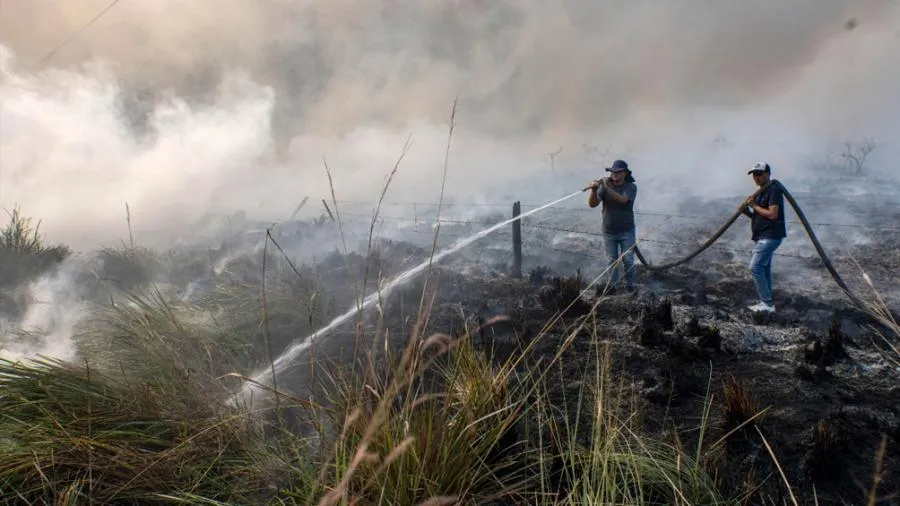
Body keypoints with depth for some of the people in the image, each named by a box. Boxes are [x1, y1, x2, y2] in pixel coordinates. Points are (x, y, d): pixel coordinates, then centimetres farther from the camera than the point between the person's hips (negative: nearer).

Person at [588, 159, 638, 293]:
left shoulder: (631, 187, -9)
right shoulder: (604, 186, -4)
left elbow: (622, 200, -29)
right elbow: (592, 204, -14)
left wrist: (608, 188, -37)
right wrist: (594, 190, -32)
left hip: (627, 231, -1)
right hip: (609, 231, 2)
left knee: (628, 260, 2)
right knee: (612, 260, 9)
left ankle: (629, 284, 18)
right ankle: (612, 285, 20)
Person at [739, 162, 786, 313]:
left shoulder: (774, 189, -13)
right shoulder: (761, 192, 18)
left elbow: (772, 214, -22)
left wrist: (754, 205, -14)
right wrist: (746, 210, 2)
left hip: (770, 236, -10)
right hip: (762, 236, 10)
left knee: (755, 267, -15)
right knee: (763, 268, 12)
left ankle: (767, 303, -11)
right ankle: (766, 303, 19)